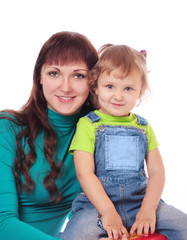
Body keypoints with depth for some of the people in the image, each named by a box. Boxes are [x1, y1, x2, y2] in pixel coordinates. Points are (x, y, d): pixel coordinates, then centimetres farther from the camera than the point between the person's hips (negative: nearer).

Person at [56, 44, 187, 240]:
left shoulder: (143, 127, 12)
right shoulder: (87, 125, 0)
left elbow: (157, 171, 6)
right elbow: (84, 173, -9)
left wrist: (148, 209, -10)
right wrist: (108, 212, -19)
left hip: (140, 202, 4)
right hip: (96, 204, -3)